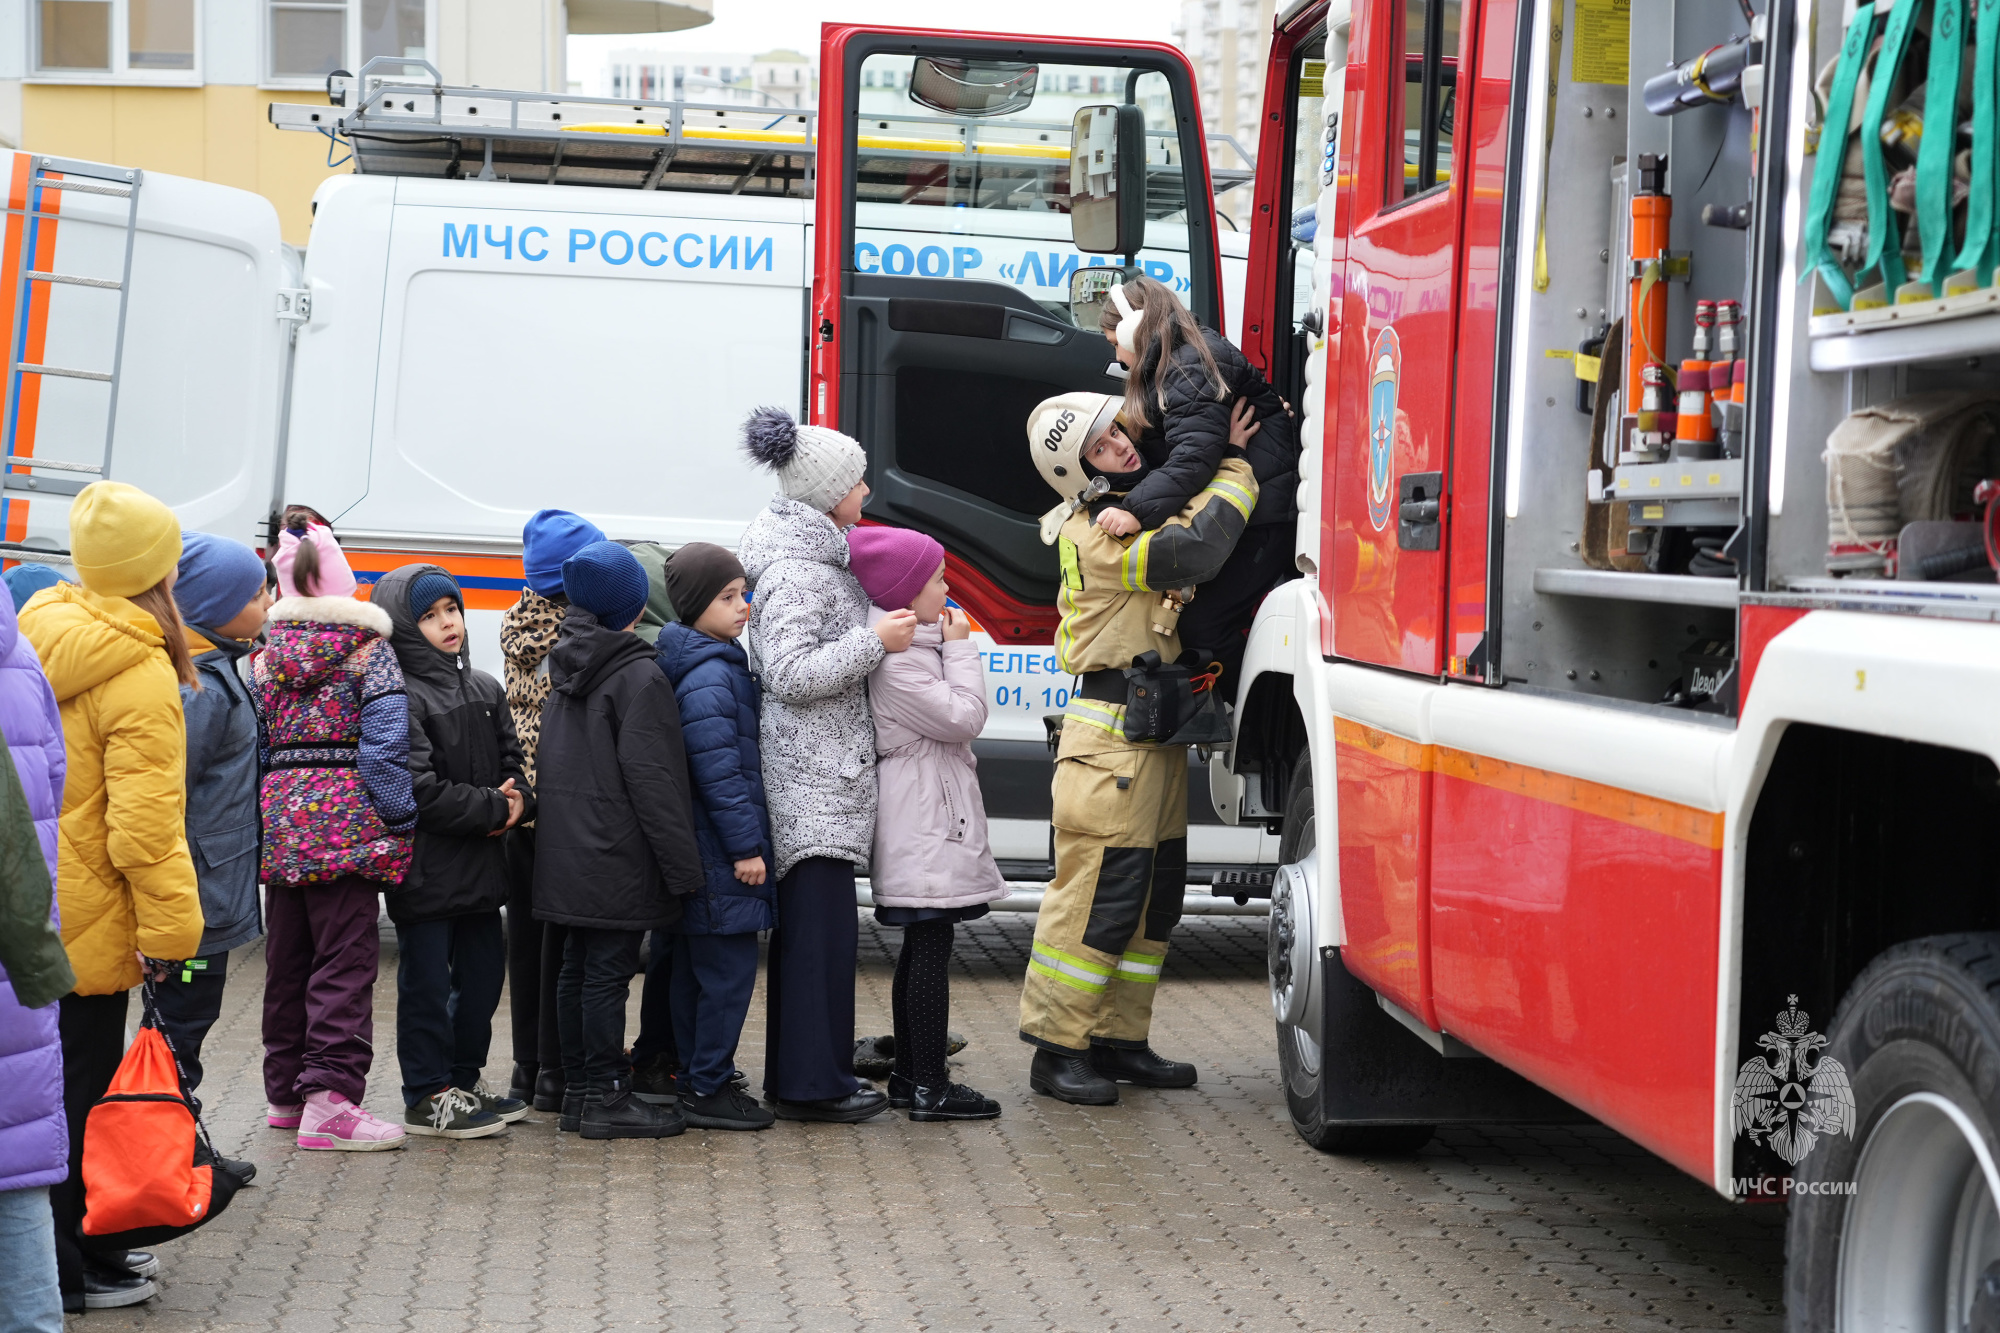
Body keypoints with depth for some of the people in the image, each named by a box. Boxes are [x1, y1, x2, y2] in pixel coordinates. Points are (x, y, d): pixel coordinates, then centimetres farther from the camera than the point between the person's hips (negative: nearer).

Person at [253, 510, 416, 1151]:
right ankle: (329, 1098, -10)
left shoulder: (265, 650, 10)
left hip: (279, 815, 5)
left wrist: (263, 820, 13)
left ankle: (286, 1092, 21)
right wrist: (399, 820, -6)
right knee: (344, 959, -4)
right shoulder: (366, 645, -2)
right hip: (347, 813, -5)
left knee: (286, 958, 14)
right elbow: (385, 739, -9)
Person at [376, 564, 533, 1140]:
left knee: (484, 973, 14)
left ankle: (465, 1081, 28)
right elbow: (420, 789, -19)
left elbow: (511, 758, 16)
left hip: (481, 863, 8)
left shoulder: (483, 688, 12)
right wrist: (495, 810, -14)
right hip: (427, 868, -8)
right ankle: (428, 1097, 8)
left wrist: (518, 798, -7)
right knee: (426, 980, 1)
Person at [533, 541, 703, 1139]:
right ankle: (607, 1098, 0)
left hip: (569, 854, 9)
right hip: (617, 857, -9)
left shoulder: (565, 669, 11)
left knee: (577, 968, 13)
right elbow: (652, 778, -17)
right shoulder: (639, 676, -15)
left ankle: (578, 1090, 19)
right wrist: (684, 865, -14)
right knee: (608, 972, -4)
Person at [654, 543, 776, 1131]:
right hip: (718, 853, -11)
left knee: (694, 966, 15)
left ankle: (697, 1077, 23)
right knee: (729, 965, -6)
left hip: (702, 853, 11)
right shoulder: (708, 676, -17)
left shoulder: (718, 666, 15)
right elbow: (718, 770, -21)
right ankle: (708, 1088, -1)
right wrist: (746, 845, -19)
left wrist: (748, 841, 22)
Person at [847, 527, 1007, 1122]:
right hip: (926, 819, -11)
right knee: (930, 949, -10)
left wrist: (950, 647, 15)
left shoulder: (916, 645, 16)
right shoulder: (898, 658, -18)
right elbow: (963, 718, -18)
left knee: (921, 949, 15)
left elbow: (955, 722, 23)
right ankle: (929, 1087, -8)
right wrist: (960, 649, -11)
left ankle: (909, 1075, 21)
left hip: (929, 820, 11)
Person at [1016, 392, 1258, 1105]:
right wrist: (1235, 464, -18)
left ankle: (1119, 1039, 21)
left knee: (1154, 897, 14)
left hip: (1154, 734, 10)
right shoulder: (1100, 536, -17)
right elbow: (1195, 548, -30)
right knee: (1098, 897, -7)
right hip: (1113, 736, -10)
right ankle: (1058, 1049, -1)